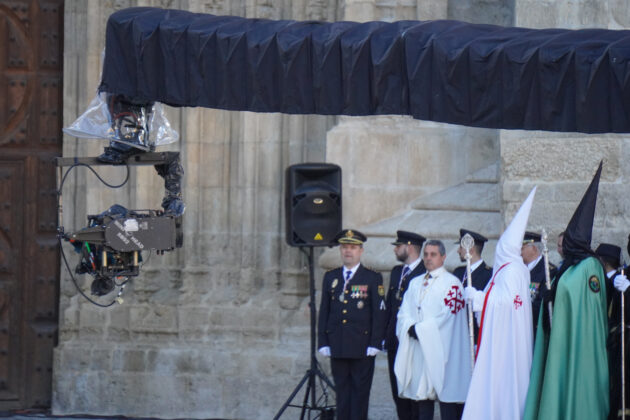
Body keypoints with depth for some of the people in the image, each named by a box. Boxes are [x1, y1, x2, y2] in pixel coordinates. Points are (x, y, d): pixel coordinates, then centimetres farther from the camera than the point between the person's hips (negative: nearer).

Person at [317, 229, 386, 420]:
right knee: (342, 390, 6)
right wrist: (323, 343, 5)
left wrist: (374, 344, -9)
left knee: (360, 392, -2)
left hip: (362, 347, -3)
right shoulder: (330, 277, 13)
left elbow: (379, 313, -1)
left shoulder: (372, 279, 2)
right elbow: (324, 312, 13)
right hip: (337, 347, 3)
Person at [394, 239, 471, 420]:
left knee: (444, 390, -8)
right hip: (417, 346, 6)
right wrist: (411, 328, -8)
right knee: (422, 390, 4)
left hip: (440, 348, -6)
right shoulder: (415, 283, 18)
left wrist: (421, 329, -12)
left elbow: (447, 314, -11)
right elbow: (404, 311, 12)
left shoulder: (451, 283, -2)